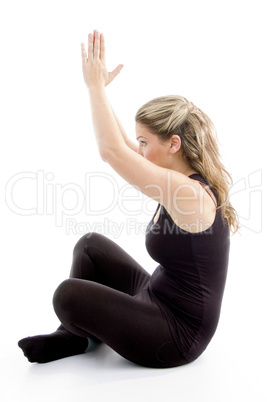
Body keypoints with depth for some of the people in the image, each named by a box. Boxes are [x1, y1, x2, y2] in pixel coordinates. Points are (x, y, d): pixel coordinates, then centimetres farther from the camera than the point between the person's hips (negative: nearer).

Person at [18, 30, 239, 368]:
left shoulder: (191, 194, -29)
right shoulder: (183, 181, -1)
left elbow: (112, 151, -32)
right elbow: (120, 146, 5)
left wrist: (96, 85, -21)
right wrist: (98, 86, 2)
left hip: (178, 336, -9)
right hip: (157, 298, 9)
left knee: (68, 295, -18)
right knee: (91, 244, 8)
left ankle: (80, 337, 19)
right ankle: (72, 334, 17)